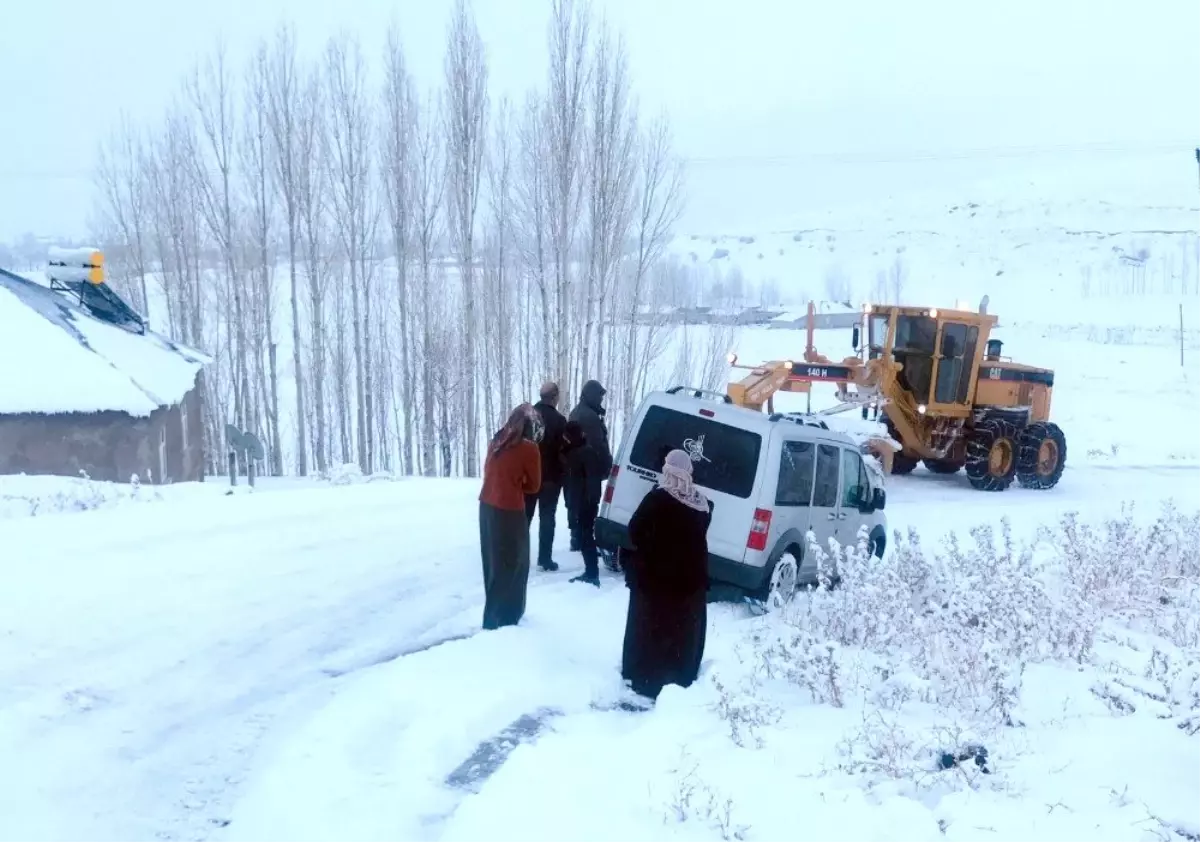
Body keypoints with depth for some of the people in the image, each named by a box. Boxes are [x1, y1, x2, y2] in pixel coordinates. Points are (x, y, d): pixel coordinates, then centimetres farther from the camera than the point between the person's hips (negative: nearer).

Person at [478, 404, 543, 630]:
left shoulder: (496, 442, 9)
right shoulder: (529, 448, -9)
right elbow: (534, 485, -2)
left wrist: (510, 483, 9)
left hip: (487, 507, 7)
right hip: (509, 512, -7)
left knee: (494, 563, 17)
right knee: (510, 566, 5)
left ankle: (495, 616, 28)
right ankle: (501, 620, 9)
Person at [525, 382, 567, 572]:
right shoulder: (558, 420, -12)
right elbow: (563, 449, -10)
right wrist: (563, 474, 2)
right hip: (550, 475, -4)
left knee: (524, 516, 14)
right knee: (547, 518, 3)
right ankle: (544, 559, 2)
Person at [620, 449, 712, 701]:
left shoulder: (657, 499, -16)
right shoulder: (703, 504, 0)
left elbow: (635, 531, -11)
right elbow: (698, 537, 10)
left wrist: (649, 549, 5)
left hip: (654, 575, -4)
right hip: (691, 577, 4)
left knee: (649, 630, 7)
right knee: (683, 633, 13)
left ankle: (644, 680, 12)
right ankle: (681, 681, 19)